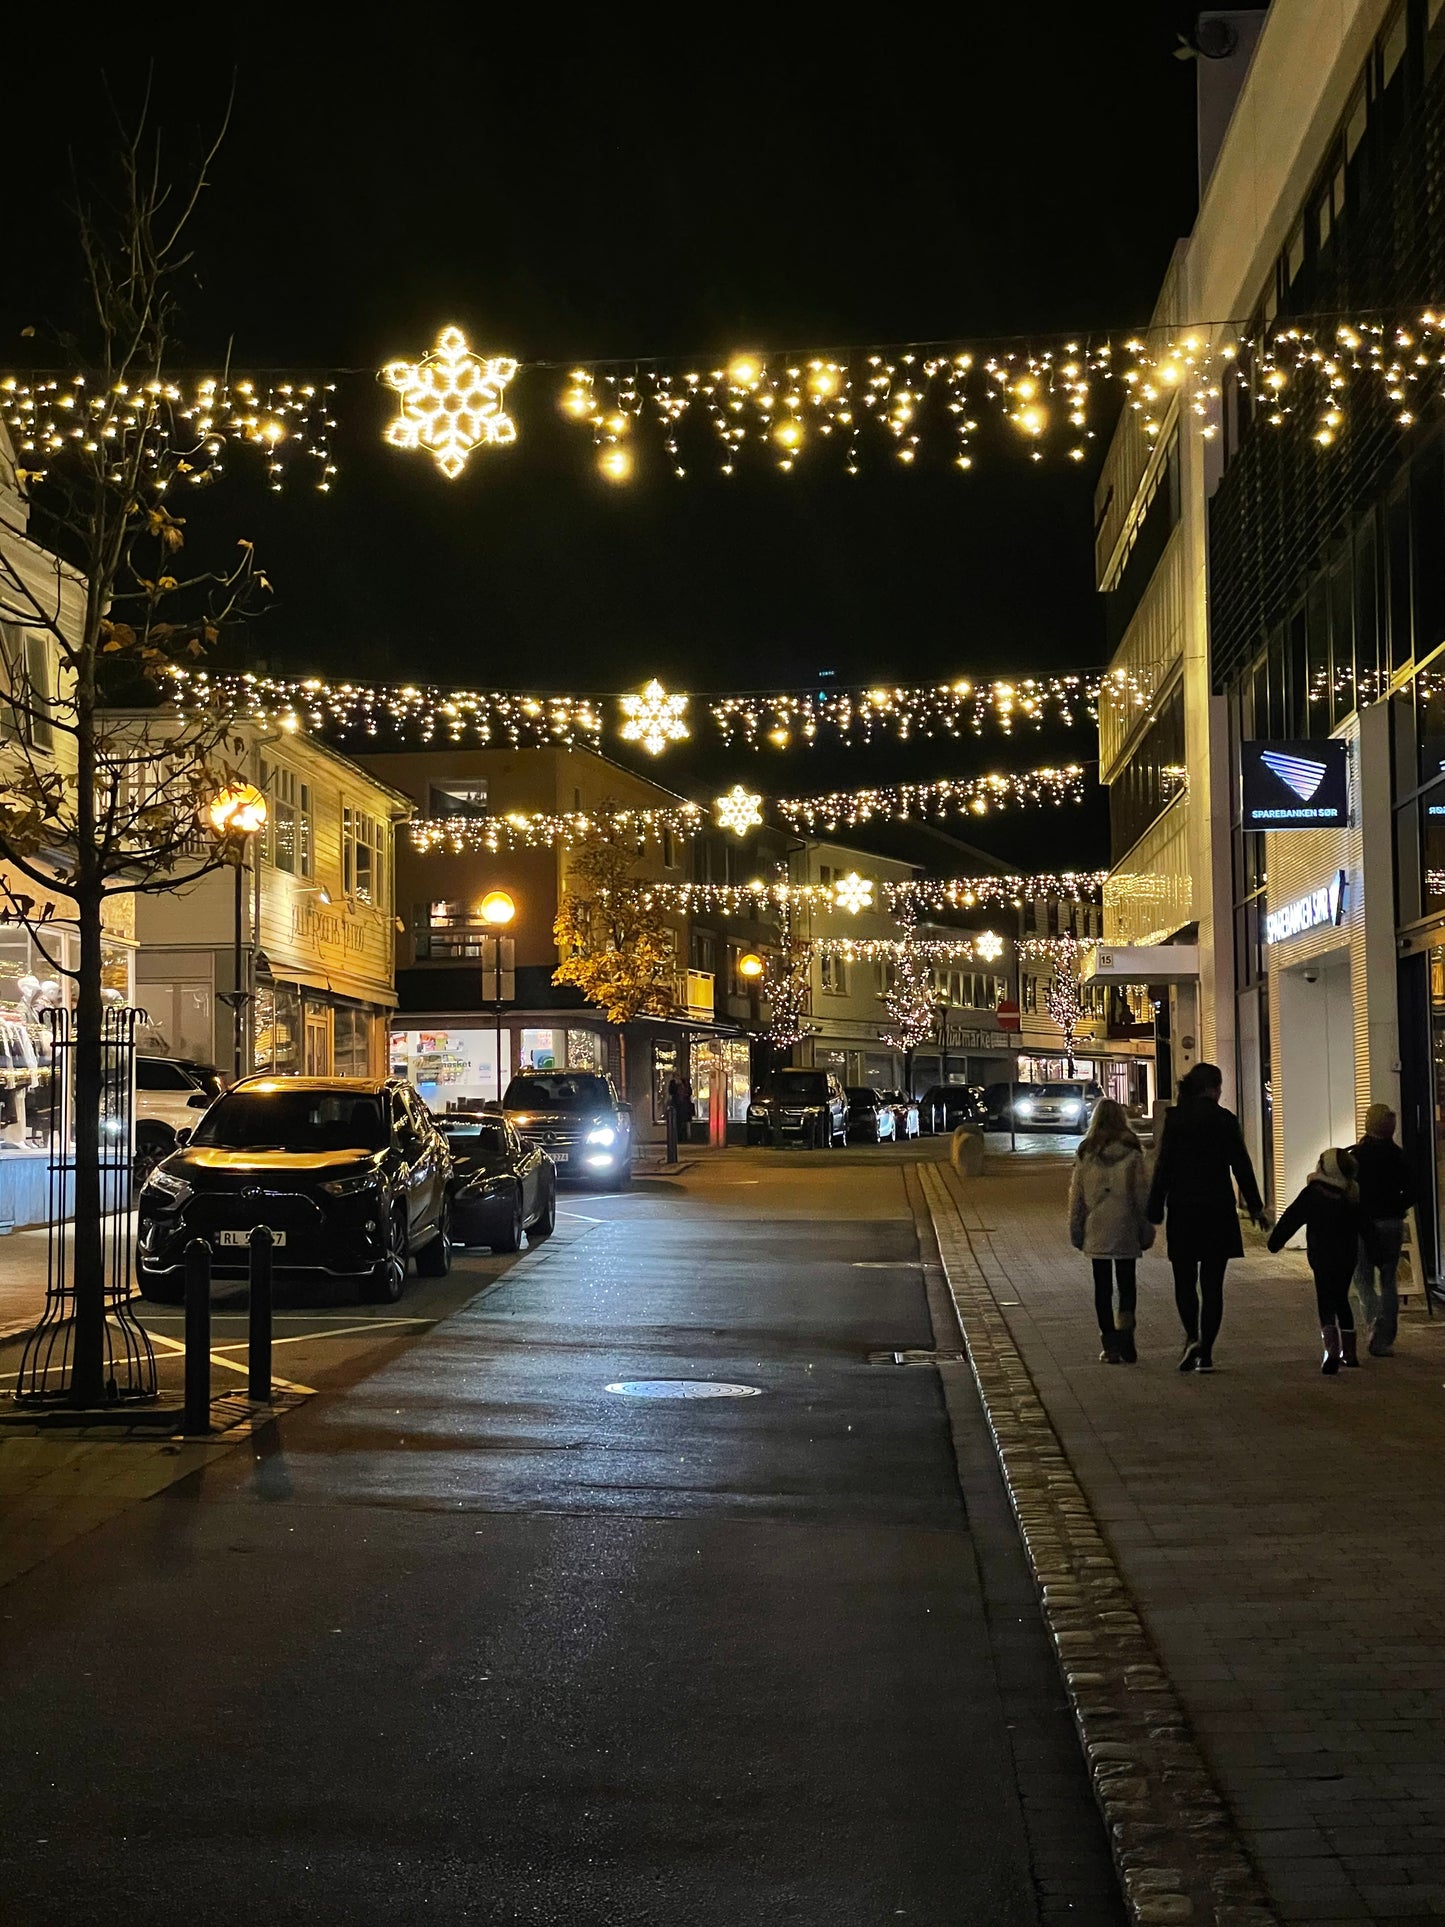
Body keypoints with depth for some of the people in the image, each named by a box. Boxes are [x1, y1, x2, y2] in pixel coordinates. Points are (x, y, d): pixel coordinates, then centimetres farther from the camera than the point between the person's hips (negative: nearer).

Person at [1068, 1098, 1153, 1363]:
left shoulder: (1085, 1154, 0)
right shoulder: (1132, 1153, -4)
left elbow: (1076, 1195, 2)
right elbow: (1142, 1194, -2)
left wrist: (1076, 1231, 9)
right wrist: (1146, 1231, 4)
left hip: (1095, 1231, 1)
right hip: (1126, 1231, -1)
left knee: (1102, 1287, 7)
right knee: (1127, 1283, 9)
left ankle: (1110, 1344, 7)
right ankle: (1125, 1338, -9)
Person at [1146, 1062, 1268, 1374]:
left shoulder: (1175, 1119, -4)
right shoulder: (1226, 1120, -3)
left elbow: (1163, 1166, -5)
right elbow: (1241, 1165, 2)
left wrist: (1155, 1211, 1)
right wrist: (1255, 1206, 12)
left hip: (1183, 1210, 0)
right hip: (1219, 1211, 0)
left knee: (1184, 1279, 10)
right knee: (1212, 1283, 7)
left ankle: (1192, 1337, -11)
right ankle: (1205, 1352, 5)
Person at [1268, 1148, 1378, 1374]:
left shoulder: (1312, 1194, -11)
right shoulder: (1353, 1196, 4)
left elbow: (1292, 1218, -9)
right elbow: (1365, 1227, 13)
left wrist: (1275, 1241, 0)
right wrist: (1375, 1248, 27)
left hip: (1322, 1257, -5)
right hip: (1348, 1257, 5)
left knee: (1326, 1303, -8)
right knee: (1341, 1300, 19)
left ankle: (1332, 1350, -27)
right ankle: (1349, 1352, 24)